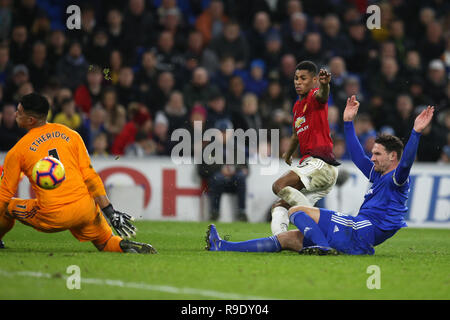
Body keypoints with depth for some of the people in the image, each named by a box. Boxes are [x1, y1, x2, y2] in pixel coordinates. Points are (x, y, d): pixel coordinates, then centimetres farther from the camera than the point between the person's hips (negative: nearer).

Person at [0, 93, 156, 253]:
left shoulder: (16, 152, 1)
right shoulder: (71, 135, 9)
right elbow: (90, 177, 5)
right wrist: (110, 212, 5)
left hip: (52, 219, -3)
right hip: (85, 209, 3)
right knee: (106, 243, 18)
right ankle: (124, 246, -11)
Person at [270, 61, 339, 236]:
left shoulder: (314, 97, -5)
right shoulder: (297, 105, 22)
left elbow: (322, 95, -32)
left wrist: (324, 84, -55)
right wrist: (288, 155, 55)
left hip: (321, 163, -10)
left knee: (279, 185, -24)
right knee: (279, 207, 7)